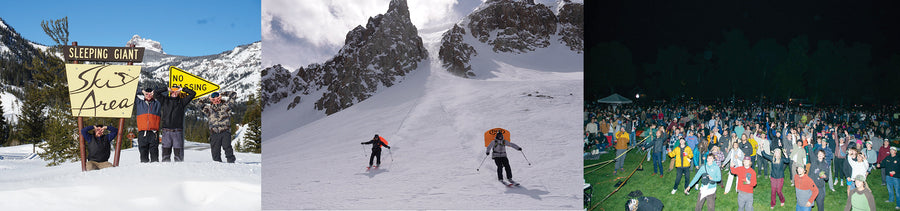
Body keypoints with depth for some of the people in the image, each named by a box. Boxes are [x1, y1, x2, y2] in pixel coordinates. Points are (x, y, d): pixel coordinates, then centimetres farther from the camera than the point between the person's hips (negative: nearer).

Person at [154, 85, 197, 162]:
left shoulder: (182, 101, 11)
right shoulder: (165, 100, 14)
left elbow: (193, 93, 9)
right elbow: (155, 93, 10)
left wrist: (182, 89, 9)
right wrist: (167, 89, 9)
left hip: (178, 132, -1)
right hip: (166, 131, 1)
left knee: (178, 152, -2)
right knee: (166, 151, 2)